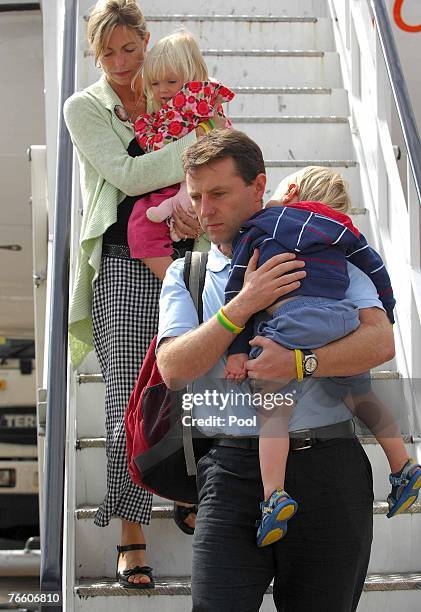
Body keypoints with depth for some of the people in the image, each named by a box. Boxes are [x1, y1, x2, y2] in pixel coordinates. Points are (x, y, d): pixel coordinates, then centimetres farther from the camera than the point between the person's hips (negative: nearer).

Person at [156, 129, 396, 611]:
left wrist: (300, 363, -18)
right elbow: (174, 369, -3)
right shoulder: (184, 275, 13)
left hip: (327, 467, 0)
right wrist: (244, 305, -12)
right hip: (232, 469, 1)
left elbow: (380, 341, -4)